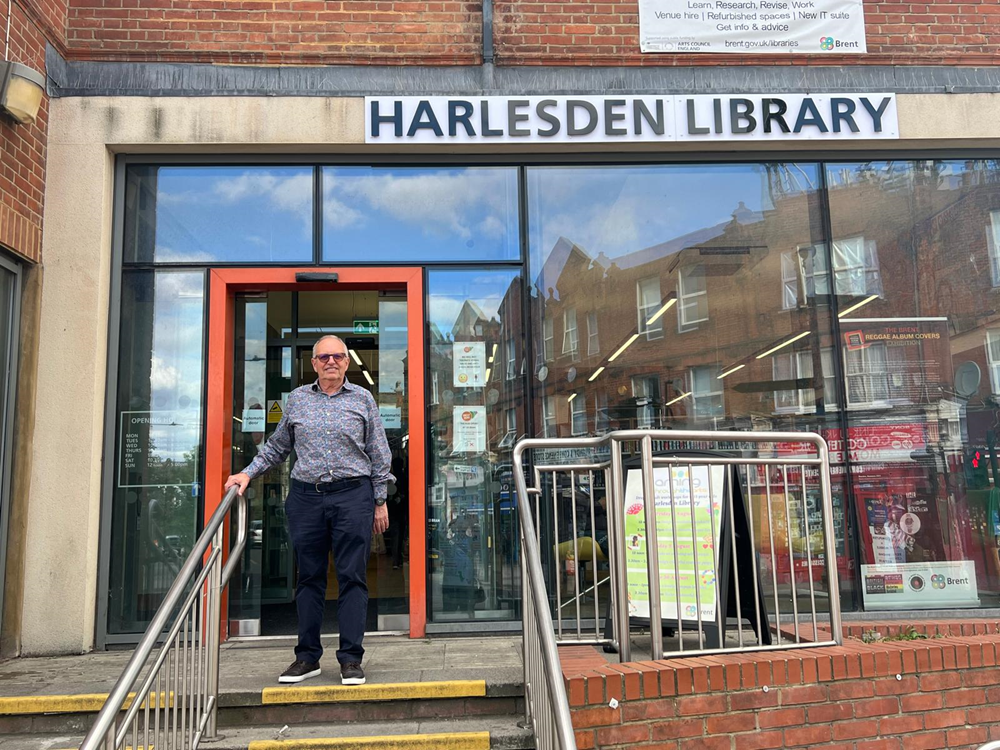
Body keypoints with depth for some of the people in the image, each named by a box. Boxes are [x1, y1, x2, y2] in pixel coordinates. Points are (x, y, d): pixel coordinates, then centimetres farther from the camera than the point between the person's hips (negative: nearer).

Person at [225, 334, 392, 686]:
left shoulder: (362, 399, 6)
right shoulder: (297, 399, 12)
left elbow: (379, 455, 7)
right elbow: (277, 446, 20)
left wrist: (380, 501, 4)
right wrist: (248, 474, 9)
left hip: (353, 495, -2)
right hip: (305, 496, 2)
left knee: (352, 577, -2)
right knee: (308, 577, 7)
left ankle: (351, 658, 5)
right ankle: (307, 656, 17)